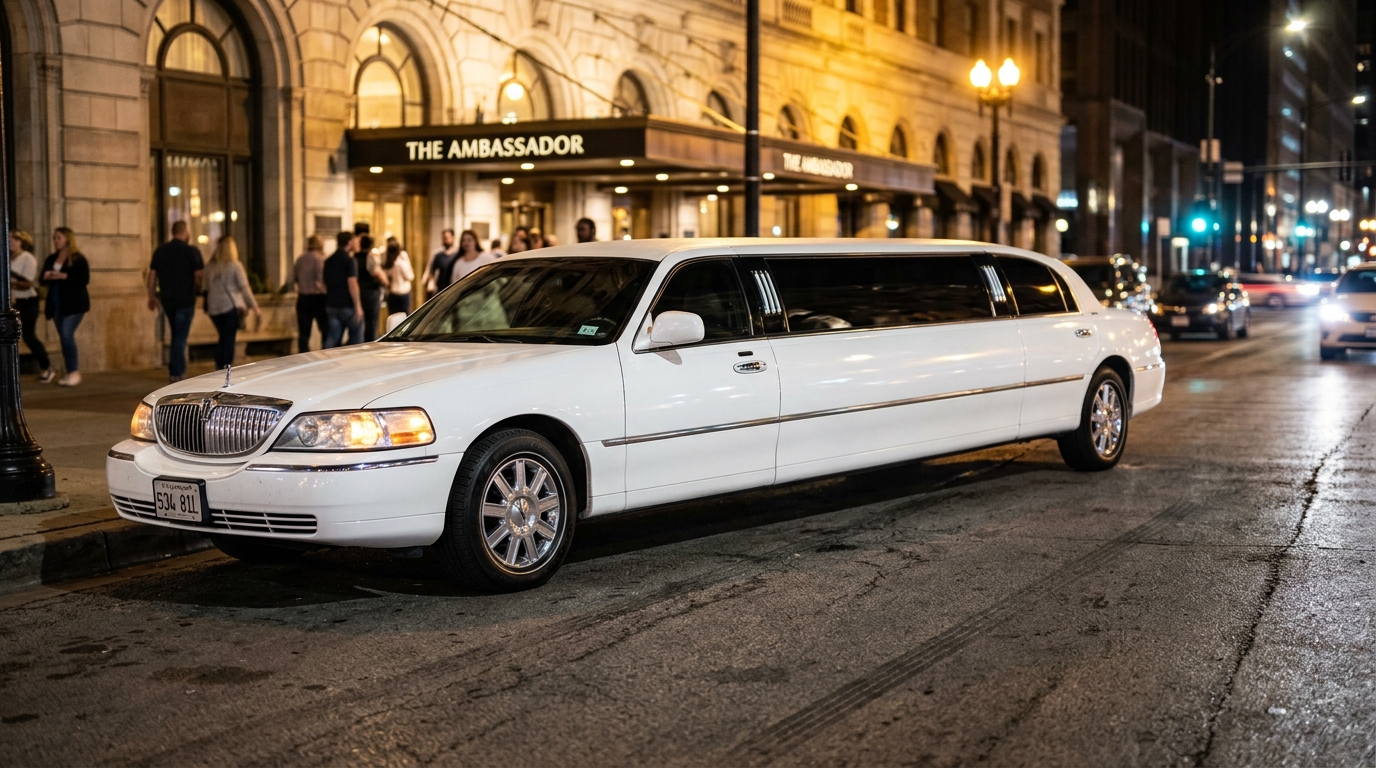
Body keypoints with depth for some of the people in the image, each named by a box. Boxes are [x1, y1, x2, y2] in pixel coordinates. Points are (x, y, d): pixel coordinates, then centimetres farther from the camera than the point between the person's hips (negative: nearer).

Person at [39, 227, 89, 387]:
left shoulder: (78, 259, -6)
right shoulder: (51, 259, 13)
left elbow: (85, 280, -14)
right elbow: (41, 281, 14)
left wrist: (64, 276, -21)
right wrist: (45, 277, -9)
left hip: (74, 304, -7)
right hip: (56, 304, 7)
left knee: (67, 335, -16)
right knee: (64, 337, 8)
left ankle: (74, 372, -9)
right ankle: (71, 371, 15)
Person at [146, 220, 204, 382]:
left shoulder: (160, 250, 6)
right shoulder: (191, 251, -8)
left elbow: (152, 274, 8)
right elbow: (199, 274, -9)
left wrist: (152, 296, 14)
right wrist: (197, 290, 7)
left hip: (167, 299, 5)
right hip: (185, 298, -5)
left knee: (176, 334, 19)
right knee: (180, 336, -1)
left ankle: (178, 368, 20)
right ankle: (176, 372, -3)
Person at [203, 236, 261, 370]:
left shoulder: (209, 267, 6)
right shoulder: (235, 266, -6)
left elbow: (207, 289, 11)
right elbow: (244, 288, -9)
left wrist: (207, 307, 20)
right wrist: (255, 307, -7)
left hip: (214, 307, 4)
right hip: (231, 306, -4)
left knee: (223, 337, 16)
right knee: (229, 339, 0)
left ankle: (218, 369, 11)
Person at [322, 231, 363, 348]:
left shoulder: (329, 261, 11)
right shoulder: (349, 260, -11)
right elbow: (352, 284, -17)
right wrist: (357, 306, -16)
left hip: (331, 305, 6)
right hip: (347, 305, -6)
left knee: (332, 339, 4)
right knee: (356, 336, 9)